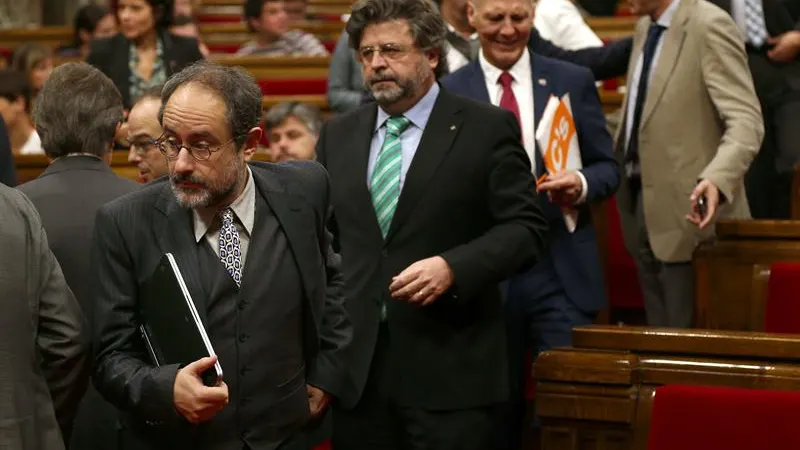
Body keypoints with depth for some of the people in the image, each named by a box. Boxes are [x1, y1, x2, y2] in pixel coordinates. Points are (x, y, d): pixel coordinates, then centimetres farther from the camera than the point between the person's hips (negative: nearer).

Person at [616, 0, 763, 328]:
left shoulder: (709, 27, -15)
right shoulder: (645, 27, 11)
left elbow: (746, 121, -23)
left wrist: (717, 178, -39)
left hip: (689, 212, -8)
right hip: (642, 205, 8)